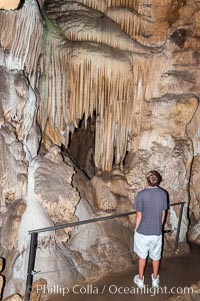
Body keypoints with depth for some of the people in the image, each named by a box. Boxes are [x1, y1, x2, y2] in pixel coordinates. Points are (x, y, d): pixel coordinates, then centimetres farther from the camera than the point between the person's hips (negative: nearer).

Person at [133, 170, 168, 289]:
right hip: (157, 231, 3)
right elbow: (163, 214, 1)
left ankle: (140, 280, 31)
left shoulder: (141, 194, -18)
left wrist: (137, 229, 3)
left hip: (143, 232, -2)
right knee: (156, 256, 20)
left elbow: (139, 215, -12)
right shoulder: (163, 194, -7)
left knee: (142, 256, 16)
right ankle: (155, 279, 37)